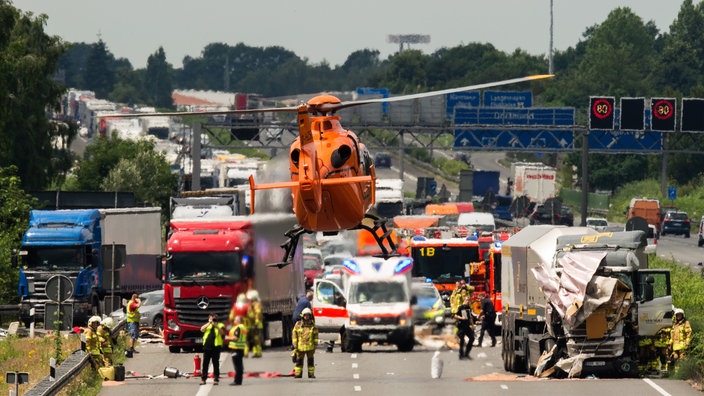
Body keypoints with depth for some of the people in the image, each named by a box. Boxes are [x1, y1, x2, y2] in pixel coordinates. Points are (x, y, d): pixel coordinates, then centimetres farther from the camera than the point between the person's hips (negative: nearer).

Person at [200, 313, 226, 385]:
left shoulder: (220, 325, 7)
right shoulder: (207, 325, 17)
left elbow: (222, 332, -12)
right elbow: (202, 329, -1)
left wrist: (216, 326, -26)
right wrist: (209, 323, -11)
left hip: (216, 346, -3)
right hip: (207, 346, 3)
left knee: (216, 364, -1)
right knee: (205, 364, 3)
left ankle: (216, 379, 2)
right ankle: (203, 379, 7)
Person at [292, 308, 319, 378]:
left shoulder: (313, 325, 3)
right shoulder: (298, 324, 1)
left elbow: (315, 335, 9)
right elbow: (294, 334, 3)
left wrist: (315, 344, 4)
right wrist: (295, 344, -3)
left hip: (310, 346, 0)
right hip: (300, 346, 0)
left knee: (310, 360, 7)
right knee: (299, 360, 3)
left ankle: (311, 373, 13)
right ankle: (298, 373, 9)